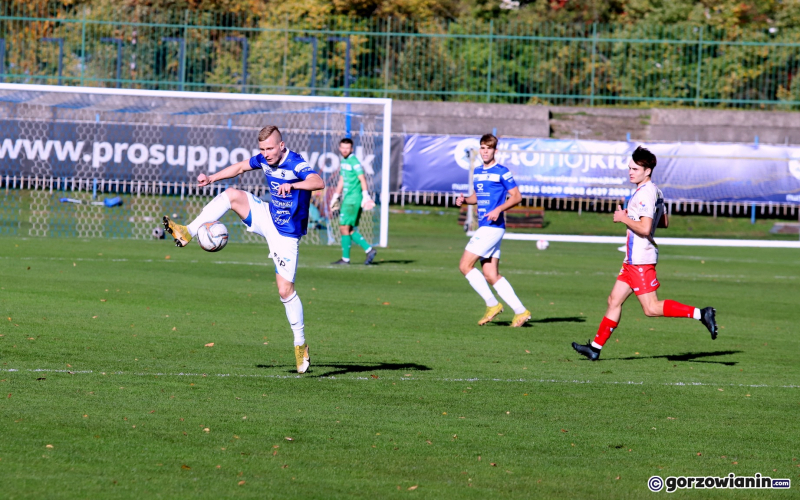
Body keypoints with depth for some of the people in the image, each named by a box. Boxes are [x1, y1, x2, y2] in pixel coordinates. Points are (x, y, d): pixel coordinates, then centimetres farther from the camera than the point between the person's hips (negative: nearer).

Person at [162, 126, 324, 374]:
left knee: (285, 290, -8)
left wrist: (292, 185, -60)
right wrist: (212, 178, 7)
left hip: (286, 234, -6)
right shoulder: (264, 159, -3)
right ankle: (188, 233, -9)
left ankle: (301, 345, 6)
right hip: (268, 217, 6)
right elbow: (240, 167, 16)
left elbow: (318, 182, -44)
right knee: (231, 195, -11)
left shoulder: (296, 164, -25)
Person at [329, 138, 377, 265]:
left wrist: (365, 196, -24)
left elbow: (362, 179, -17)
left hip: (353, 199, -9)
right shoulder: (343, 161, 17)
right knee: (350, 230, 8)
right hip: (347, 199, 9)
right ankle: (369, 250, 11)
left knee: (344, 228, -7)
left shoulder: (354, 161, -10)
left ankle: (345, 258, -2)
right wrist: (335, 197, 27)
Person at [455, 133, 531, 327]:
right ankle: (521, 311, 8)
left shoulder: (501, 172, -7)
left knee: (465, 265, -11)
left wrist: (499, 209, -21)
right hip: (484, 226, 9)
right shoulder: (478, 172, 17)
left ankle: (492, 304, -3)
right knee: (490, 275, 5)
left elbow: (516, 197, -7)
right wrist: (465, 200, 8)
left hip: (493, 227, -9)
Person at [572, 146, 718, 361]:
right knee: (614, 300, 11)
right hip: (634, 259, 11)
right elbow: (664, 222, 24)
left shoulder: (645, 194, -18)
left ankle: (700, 313, -12)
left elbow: (645, 229, -26)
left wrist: (624, 219, -13)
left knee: (652, 308, -10)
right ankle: (596, 347, 15)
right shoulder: (655, 191, 14)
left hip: (641, 259, -11)